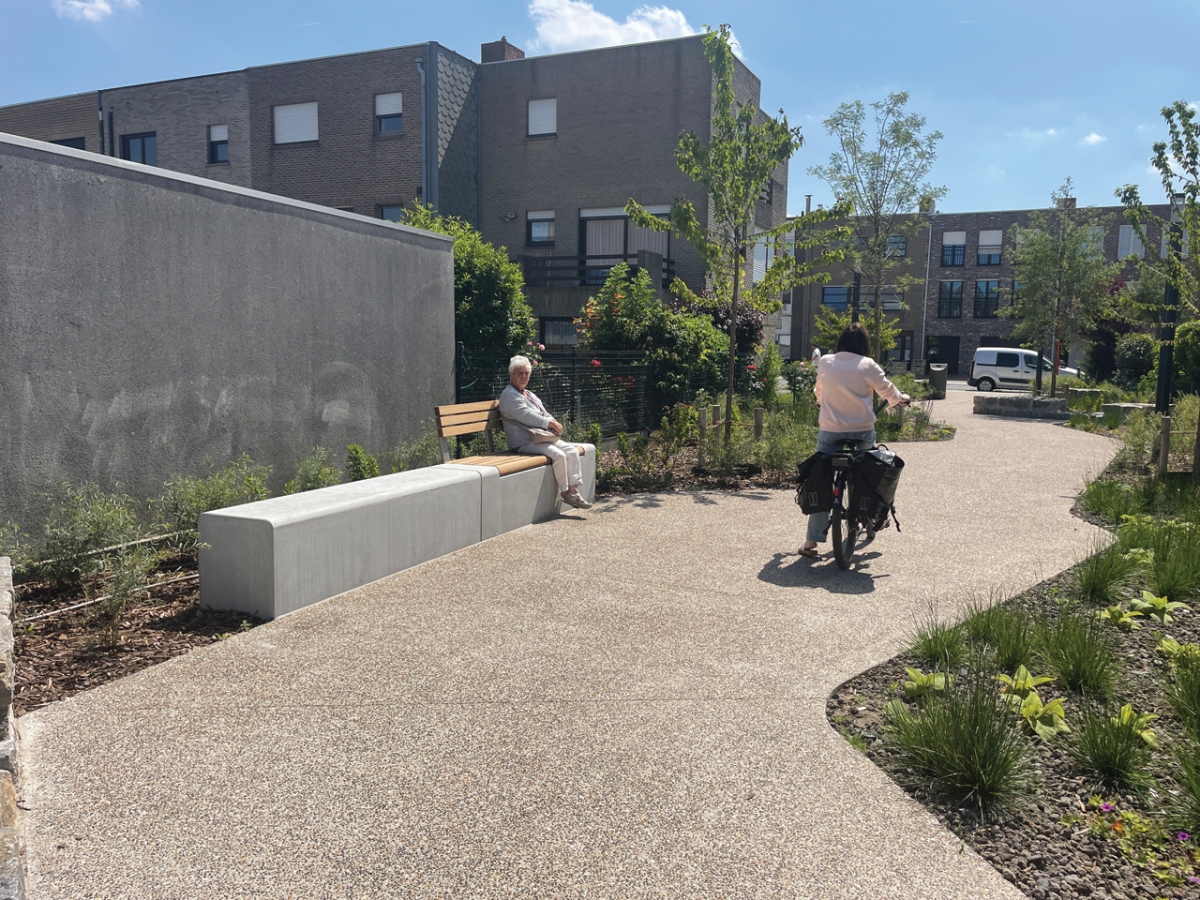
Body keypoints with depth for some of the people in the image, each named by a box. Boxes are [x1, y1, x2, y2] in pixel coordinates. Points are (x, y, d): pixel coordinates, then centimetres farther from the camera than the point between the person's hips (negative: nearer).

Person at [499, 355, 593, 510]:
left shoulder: (530, 395, 23)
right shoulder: (509, 394, -8)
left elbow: (544, 414, 20)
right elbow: (526, 416, -19)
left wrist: (553, 423, -4)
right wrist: (549, 423, -14)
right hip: (524, 443, -10)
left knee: (572, 451, -7)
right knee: (558, 455, -26)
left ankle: (573, 490, -11)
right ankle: (565, 492, -11)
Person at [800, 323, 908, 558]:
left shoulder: (825, 362, 2)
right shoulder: (867, 365, -3)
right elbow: (888, 391, 9)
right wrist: (902, 398, 31)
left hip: (830, 431, 1)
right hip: (862, 431, 0)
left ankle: (812, 542, 0)